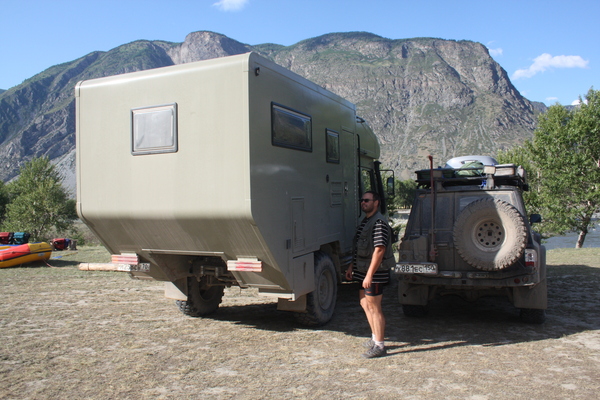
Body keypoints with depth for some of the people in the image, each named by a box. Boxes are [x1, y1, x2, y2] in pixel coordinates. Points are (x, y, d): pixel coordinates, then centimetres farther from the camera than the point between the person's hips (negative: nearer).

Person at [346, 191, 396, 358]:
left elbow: (379, 250, -25)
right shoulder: (365, 221, 14)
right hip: (364, 270, 10)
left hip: (375, 272, -10)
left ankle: (379, 346, 10)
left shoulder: (379, 222, -18)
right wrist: (352, 267, 21)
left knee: (374, 307, -2)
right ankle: (375, 337, 33)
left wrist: (369, 274, -27)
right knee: (365, 303, 19)